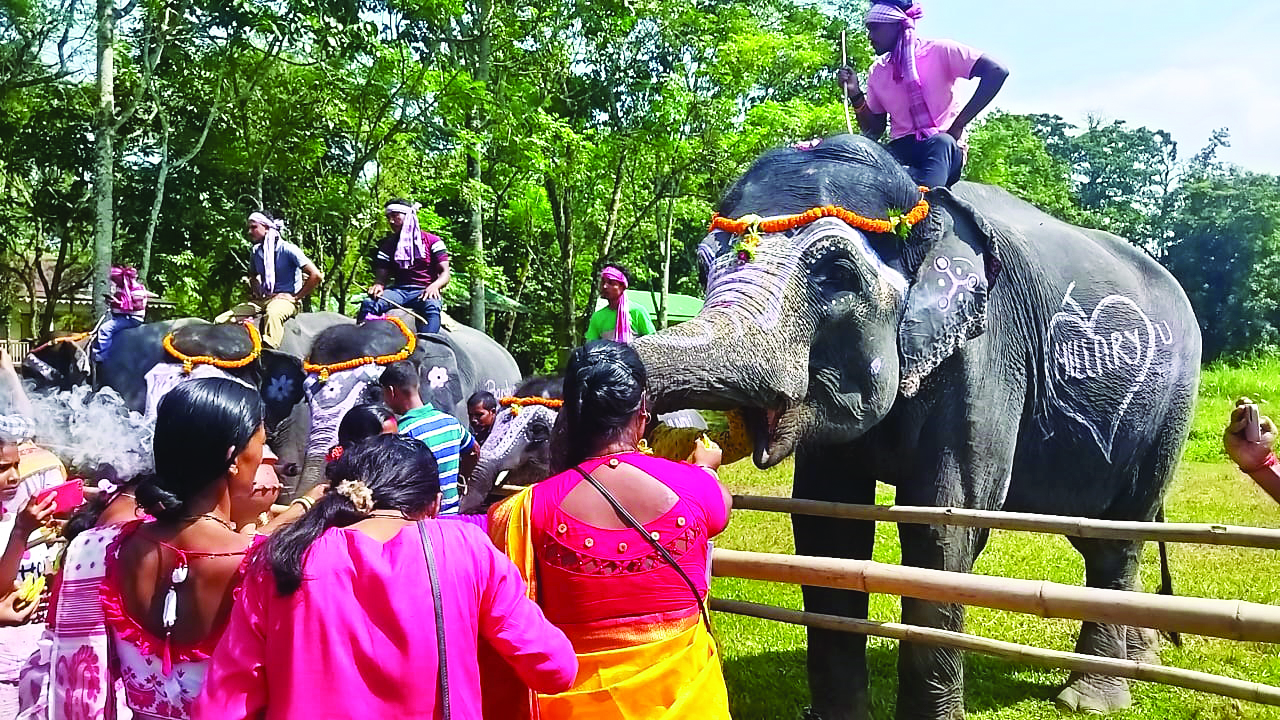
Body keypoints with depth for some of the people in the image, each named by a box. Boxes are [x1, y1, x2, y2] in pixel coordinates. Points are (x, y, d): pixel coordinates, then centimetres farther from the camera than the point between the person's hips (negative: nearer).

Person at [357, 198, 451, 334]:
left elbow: (444, 273, 0)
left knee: (431, 306, -40)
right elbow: (382, 275, 12)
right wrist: (378, 285, -14)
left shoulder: (432, 241, 7)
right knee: (368, 303, -28)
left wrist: (435, 286, -24)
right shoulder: (388, 244, 18)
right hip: (398, 290, 3)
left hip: (424, 292, -3)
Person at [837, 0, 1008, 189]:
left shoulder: (939, 51, -2)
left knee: (940, 143, -42)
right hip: (901, 150, 4)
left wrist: (958, 124, -15)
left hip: (943, 150, -4)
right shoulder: (876, 72, 14)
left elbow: (996, 72, -13)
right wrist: (856, 95, 0)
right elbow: (874, 131, 16)